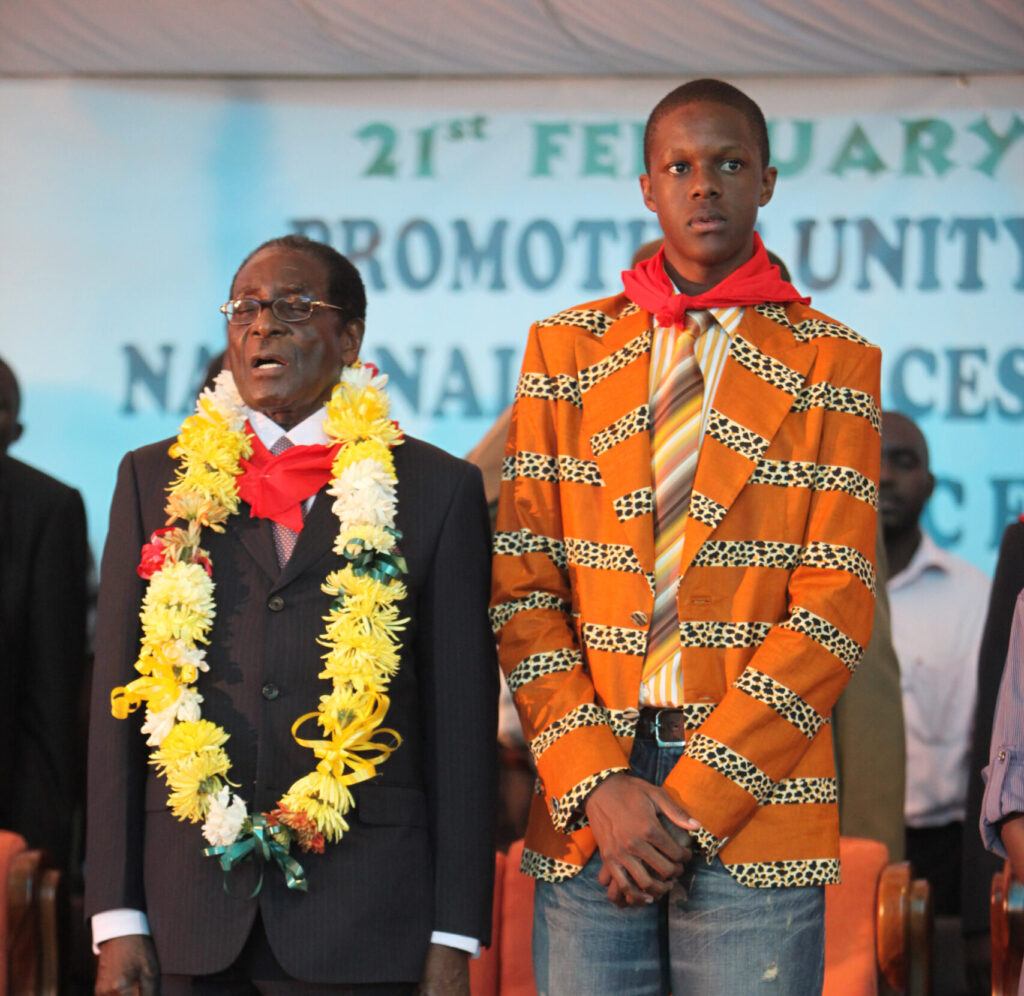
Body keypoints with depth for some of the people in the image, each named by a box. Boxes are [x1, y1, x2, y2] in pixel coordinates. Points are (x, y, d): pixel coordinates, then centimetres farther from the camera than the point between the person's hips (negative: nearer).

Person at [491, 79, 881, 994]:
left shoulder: (833, 363, 4)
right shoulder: (564, 352, 11)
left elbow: (836, 605, -3)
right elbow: (522, 584, 6)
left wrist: (692, 801, -10)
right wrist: (593, 783, -7)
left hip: (756, 816, -2)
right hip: (584, 815, 2)